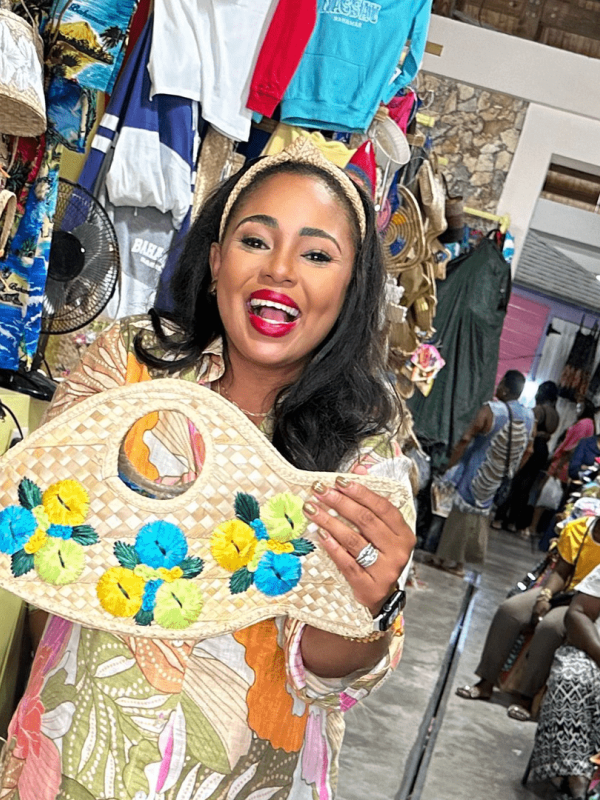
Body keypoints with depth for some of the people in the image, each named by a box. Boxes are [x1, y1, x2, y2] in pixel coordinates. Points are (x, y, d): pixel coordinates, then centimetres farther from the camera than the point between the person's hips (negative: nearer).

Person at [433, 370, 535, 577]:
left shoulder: (491, 410, -19)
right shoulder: (530, 417, -3)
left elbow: (465, 440, -20)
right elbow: (527, 450, 8)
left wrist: (450, 466, -11)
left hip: (477, 474, -5)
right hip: (497, 480, 5)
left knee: (463, 514, 7)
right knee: (479, 514, 19)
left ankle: (451, 559, 15)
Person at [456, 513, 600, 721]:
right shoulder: (575, 529, -3)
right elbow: (561, 572, 4)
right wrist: (545, 595, -12)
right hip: (564, 592, 5)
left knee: (549, 626, -34)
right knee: (508, 610, -16)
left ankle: (526, 698, -22)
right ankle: (486, 683, -9)